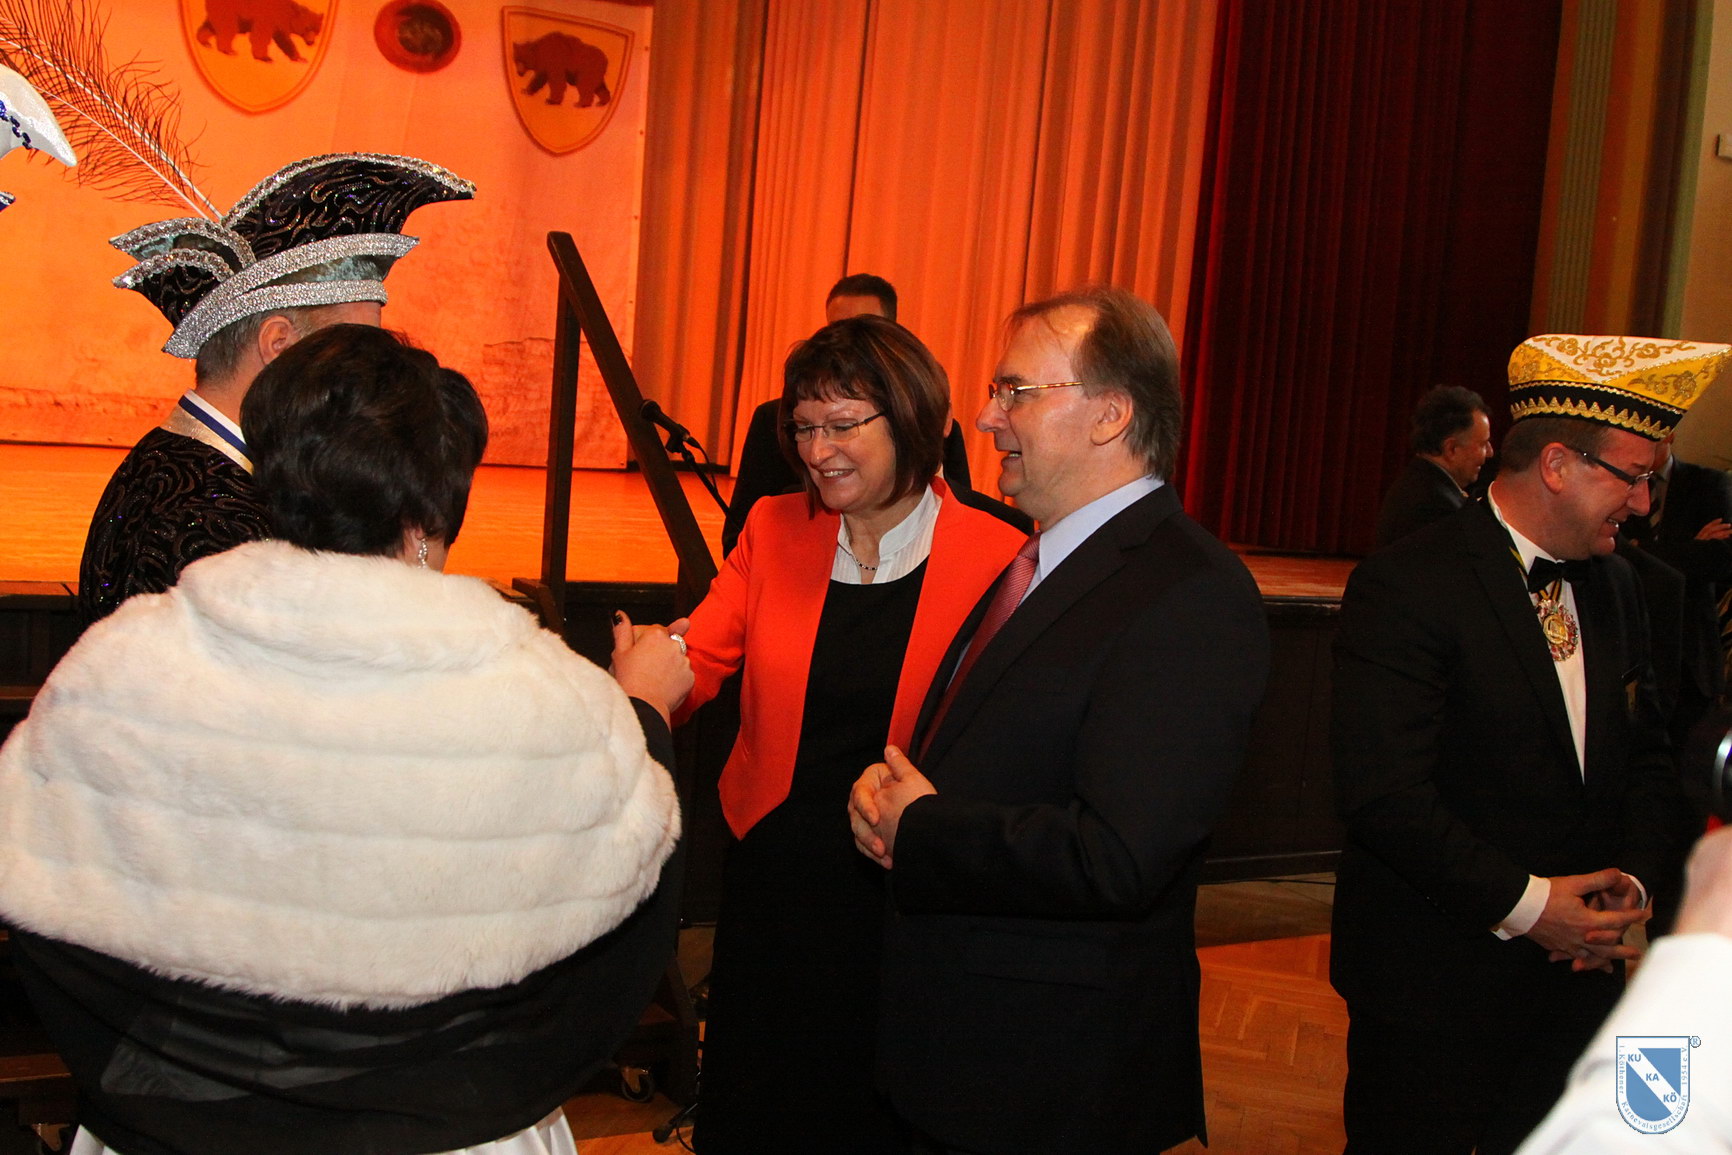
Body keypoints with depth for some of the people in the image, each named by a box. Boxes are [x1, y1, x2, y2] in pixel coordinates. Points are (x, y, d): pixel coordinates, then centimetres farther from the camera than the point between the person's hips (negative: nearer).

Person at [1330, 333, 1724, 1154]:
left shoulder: (1615, 586, 9)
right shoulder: (1406, 586, -17)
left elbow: (1646, 756, 14)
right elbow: (1383, 793, -23)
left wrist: (1635, 880, -3)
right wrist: (1523, 902, -20)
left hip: (1577, 964, 7)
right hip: (1436, 981, -7)